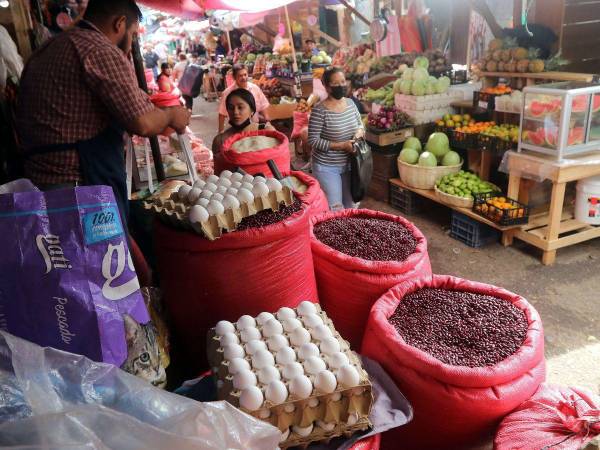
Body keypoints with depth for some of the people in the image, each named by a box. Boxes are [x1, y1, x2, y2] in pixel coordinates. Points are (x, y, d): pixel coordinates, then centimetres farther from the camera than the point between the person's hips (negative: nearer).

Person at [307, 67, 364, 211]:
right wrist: (341, 145, -23)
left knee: (351, 204, 17)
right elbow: (313, 140, -19)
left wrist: (360, 131, -9)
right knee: (335, 208, -3)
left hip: (348, 164, 6)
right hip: (326, 167, -6)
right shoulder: (320, 110, -19)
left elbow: (360, 124, 16)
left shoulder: (350, 103, 1)